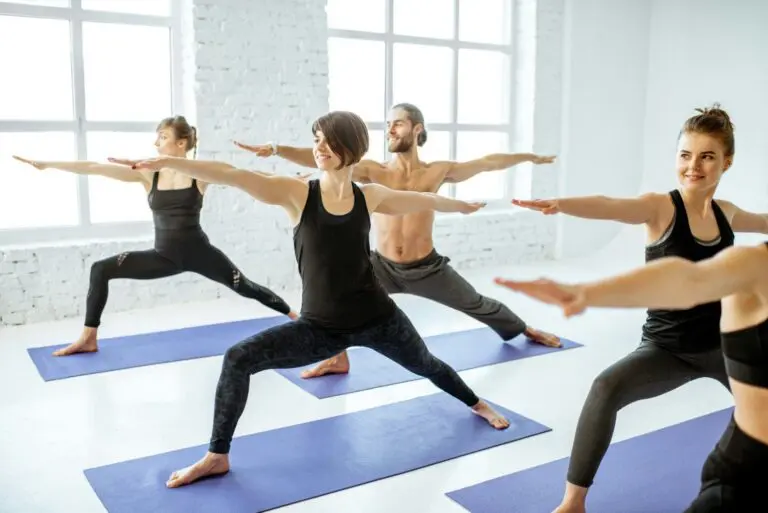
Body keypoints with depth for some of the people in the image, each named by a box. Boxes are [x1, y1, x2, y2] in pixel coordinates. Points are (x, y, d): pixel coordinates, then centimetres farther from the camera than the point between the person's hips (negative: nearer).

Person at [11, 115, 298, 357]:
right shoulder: (148, 174, -3)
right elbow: (96, 168, -5)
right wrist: (46, 164, -6)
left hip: (197, 253, -3)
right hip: (163, 256, 3)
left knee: (245, 287, 4)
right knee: (100, 270, -5)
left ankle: (295, 317, 26)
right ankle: (89, 339, 7)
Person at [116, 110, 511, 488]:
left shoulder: (369, 196, -5)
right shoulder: (297, 193, -11)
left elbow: (421, 201, 13)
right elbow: (231, 176, -23)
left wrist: (461, 206, 29)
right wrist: (166, 162, -32)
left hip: (375, 318, 1)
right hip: (319, 327, -1)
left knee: (426, 365, 22)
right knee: (238, 359, -15)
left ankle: (476, 404, 56)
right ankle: (217, 457, 4)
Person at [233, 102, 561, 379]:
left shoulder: (438, 172, -8)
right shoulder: (374, 172, -11)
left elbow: (488, 163, 3)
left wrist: (529, 157, 12)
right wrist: (277, 150, -34)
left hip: (427, 267, 0)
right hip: (383, 266, 0)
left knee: (477, 304, 16)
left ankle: (525, 330, 48)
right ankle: (339, 358, -4)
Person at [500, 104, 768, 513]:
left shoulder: (726, 213, 2)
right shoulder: (659, 207, -14)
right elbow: (609, 207, -37)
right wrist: (560, 204, -57)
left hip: (724, 344, 5)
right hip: (667, 349, -5)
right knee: (607, 387, -31)